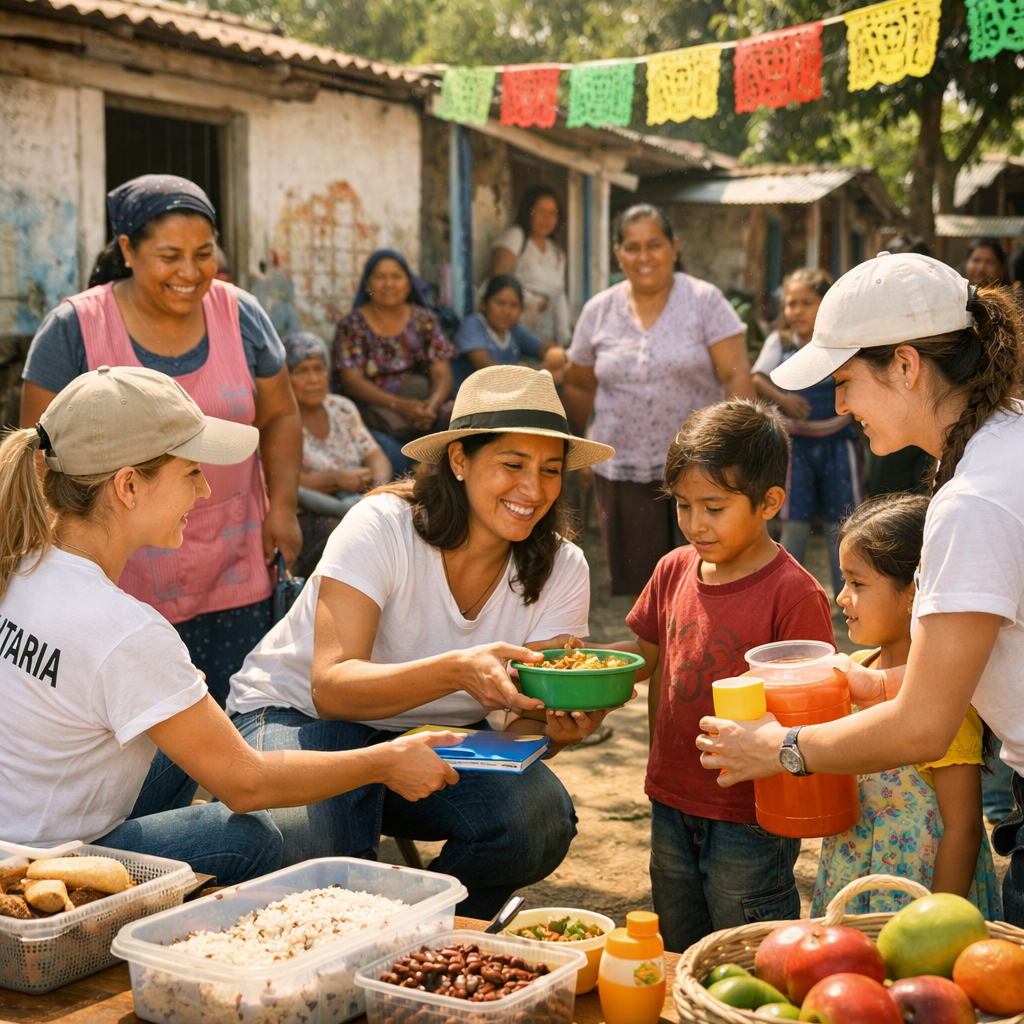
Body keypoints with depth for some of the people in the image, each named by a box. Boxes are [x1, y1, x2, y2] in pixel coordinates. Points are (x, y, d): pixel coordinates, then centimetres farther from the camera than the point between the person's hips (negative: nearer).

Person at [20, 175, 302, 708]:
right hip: (123, 575, -2)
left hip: (235, 573, 3)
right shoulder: (74, 329, -5)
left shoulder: (241, 315, 3)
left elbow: (280, 418, 13)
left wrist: (283, 505, 0)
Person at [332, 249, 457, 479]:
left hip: (420, 404, 3)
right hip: (370, 408, -3)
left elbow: (442, 374, 4)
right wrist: (401, 405, -21)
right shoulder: (352, 325, 5)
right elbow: (352, 381, -6)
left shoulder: (425, 320, 13)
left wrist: (432, 404, -21)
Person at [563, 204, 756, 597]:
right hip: (622, 471, 3)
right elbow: (578, 386, 16)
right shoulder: (598, 311, 6)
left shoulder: (705, 302, -2)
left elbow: (736, 376, -8)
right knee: (641, 579, 7)